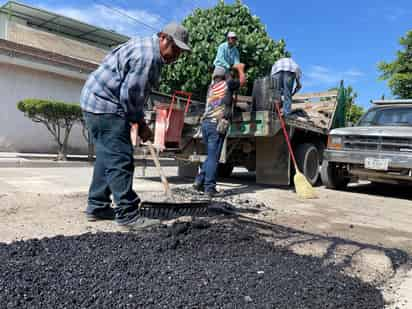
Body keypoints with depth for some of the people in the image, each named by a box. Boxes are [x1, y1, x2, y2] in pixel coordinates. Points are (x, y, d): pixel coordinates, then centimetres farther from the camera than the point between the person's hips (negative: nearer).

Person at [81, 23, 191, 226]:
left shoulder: (147, 48, 16)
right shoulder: (147, 57, -18)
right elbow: (129, 94, -21)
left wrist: (139, 120, 15)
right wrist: (141, 124, -9)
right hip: (105, 104, -11)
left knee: (107, 156, 13)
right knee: (120, 159, -11)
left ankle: (97, 208, 21)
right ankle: (127, 213, -6)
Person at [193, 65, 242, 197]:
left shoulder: (211, 87, 22)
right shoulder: (227, 84, 9)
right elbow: (239, 82, 22)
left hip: (205, 123, 6)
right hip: (217, 124, -6)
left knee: (211, 155, 16)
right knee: (213, 157, -6)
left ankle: (199, 181, 12)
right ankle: (209, 187, -7)